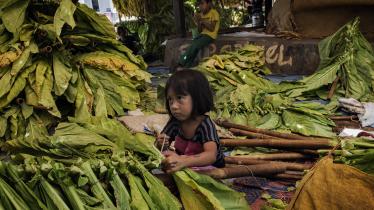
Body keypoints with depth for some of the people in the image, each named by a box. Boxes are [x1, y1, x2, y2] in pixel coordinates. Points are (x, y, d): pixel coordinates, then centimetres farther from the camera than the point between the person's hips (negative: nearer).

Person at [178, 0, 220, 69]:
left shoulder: (214, 13, -6)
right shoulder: (201, 15, 13)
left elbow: (212, 28, -14)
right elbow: (200, 30, 11)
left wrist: (202, 20, -16)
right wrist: (198, 22, -6)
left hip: (210, 36, -6)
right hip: (202, 34, 6)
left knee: (194, 46, -26)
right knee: (192, 46, -22)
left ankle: (182, 64, -17)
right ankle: (187, 68, -25)